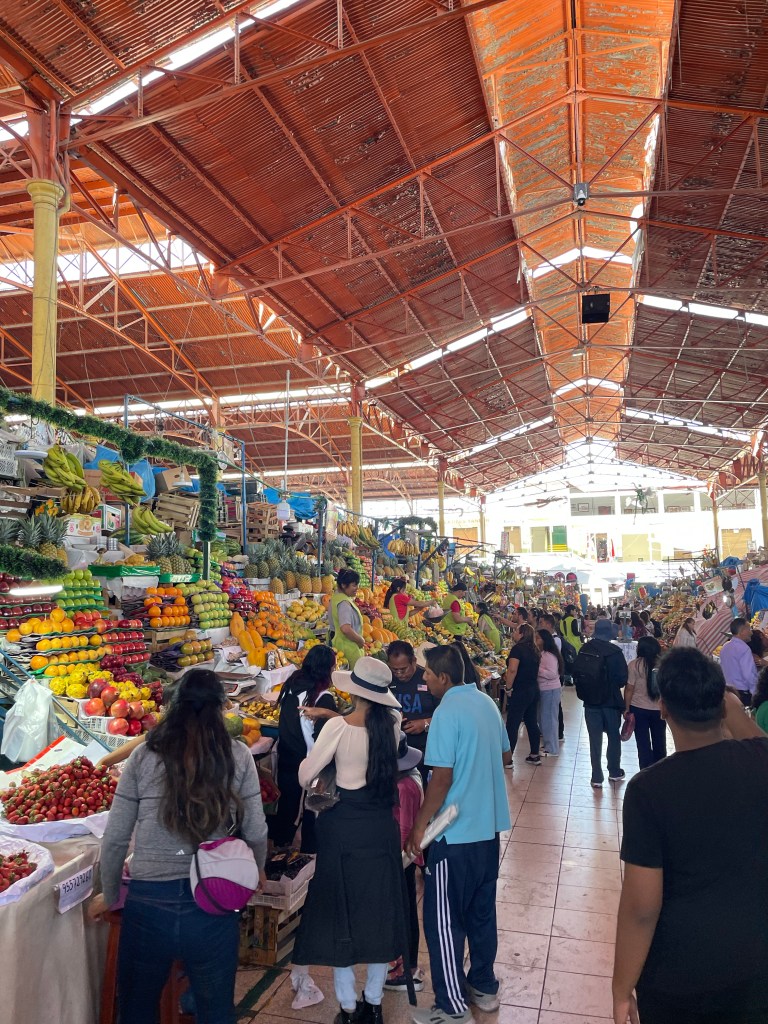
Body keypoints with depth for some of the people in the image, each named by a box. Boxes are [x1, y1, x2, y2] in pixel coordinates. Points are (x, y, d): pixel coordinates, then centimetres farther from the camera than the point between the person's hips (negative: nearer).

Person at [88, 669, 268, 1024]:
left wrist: (110, 896, 18)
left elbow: (115, 839, 0)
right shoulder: (237, 756, -7)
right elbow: (256, 832, -1)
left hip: (148, 902, 0)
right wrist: (257, 871, 20)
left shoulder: (144, 757, -5)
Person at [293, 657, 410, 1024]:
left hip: (343, 827, -3)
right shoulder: (392, 722, -8)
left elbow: (305, 777, -13)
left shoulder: (338, 727, -19)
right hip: (381, 826, 4)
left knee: (340, 913, 13)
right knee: (379, 910, 17)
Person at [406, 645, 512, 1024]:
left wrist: (420, 825, -13)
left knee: (443, 920, 6)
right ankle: (484, 986, 35)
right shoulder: (486, 702, 3)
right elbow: (505, 755, 14)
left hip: (456, 833, -8)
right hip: (490, 826, 8)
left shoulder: (447, 712, -20)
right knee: (482, 911, 21)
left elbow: (442, 777, -21)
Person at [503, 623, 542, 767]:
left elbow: (512, 670, -25)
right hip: (534, 689, 8)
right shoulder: (534, 650, 9)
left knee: (512, 725, -1)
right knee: (532, 722, 15)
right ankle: (535, 755, 23)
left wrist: (508, 687, -15)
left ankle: (507, 759, 3)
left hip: (520, 691, -8)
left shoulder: (518, 648, -16)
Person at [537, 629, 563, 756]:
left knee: (549, 718, -2)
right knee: (544, 718, 16)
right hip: (545, 690, 10)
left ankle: (552, 749, 7)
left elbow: (552, 674, -25)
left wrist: (536, 668, -24)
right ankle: (548, 744, 28)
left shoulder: (549, 655, -19)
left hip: (550, 690, -10)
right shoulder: (543, 654, 10)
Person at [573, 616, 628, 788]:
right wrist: (613, 686, 10)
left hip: (590, 701, 2)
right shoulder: (614, 651, -15)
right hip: (611, 701, -2)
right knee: (614, 736, 18)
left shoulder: (584, 650, -5)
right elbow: (623, 679, -11)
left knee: (595, 739, 8)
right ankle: (614, 772, 29)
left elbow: (576, 673, 0)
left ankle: (597, 777, 10)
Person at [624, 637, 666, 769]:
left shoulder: (635, 664, -13)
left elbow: (629, 689, -11)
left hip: (639, 709, -3)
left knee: (643, 743, 7)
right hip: (659, 709, 3)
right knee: (659, 742, 17)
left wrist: (626, 708, -1)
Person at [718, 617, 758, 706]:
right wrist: (757, 692, -13)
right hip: (743, 692, -8)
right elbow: (749, 675, -22)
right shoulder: (743, 648, -17)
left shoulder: (725, 647, 9)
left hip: (728, 691, 8)